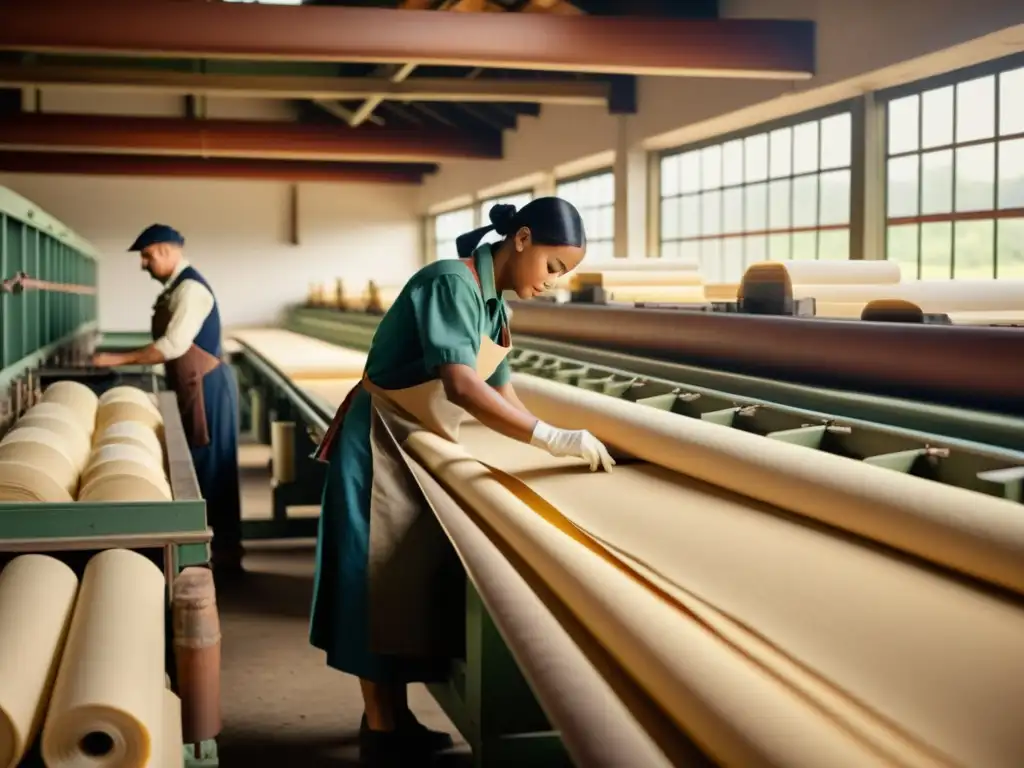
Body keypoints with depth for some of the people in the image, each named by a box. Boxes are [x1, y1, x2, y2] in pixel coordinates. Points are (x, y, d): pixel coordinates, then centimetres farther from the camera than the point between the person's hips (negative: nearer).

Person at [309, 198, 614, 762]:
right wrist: (553, 440, -39)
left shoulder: (492, 301, 5)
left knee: (406, 577, 13)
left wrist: (557, 444, -6)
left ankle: (395, 717, 24)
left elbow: (500, 392, 5)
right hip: (380, 446, -9)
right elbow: (460, 386, -37)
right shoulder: (452, 284, -24)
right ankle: (381, 728, 8)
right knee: (379, 581, -2)